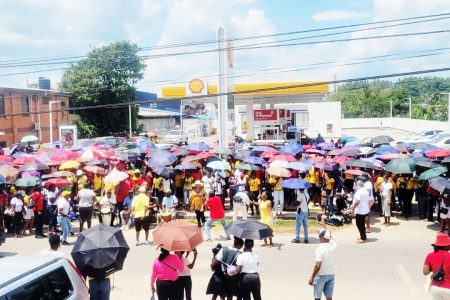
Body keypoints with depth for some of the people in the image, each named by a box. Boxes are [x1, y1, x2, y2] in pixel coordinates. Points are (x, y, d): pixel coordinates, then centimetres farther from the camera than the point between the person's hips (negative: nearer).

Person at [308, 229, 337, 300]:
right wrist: (327, 230, 34)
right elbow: (331, 239, 23)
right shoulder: (333, 245, -3)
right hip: (331, 275, 6)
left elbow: (317, 266, -22)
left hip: (321, 276, -6)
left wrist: (312, 278, -14)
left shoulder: (320, 249, -20)